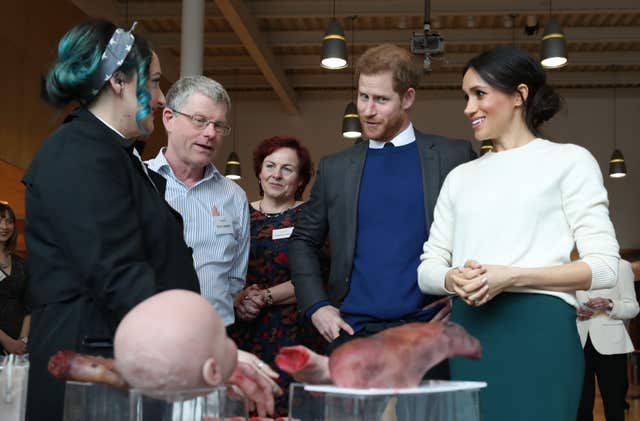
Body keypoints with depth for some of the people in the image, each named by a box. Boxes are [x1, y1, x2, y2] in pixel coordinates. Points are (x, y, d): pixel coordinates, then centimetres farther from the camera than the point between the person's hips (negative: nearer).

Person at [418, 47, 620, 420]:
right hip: (469, 330, 4)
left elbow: (604, 266, -4)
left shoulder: (569, 161, 3)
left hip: (539, 331, -4)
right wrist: (454, 279, -9)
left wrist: (512, 277, -15)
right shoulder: (460, 177, 17)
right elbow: (428, 267, 14)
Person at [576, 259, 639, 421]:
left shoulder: (621, 266, 5)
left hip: (610, 344, -2)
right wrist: (576, 312, -2)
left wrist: (609, 305, -18)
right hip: (580, 343, 3)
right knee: (581, 404, 1)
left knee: (614, 406, -3)